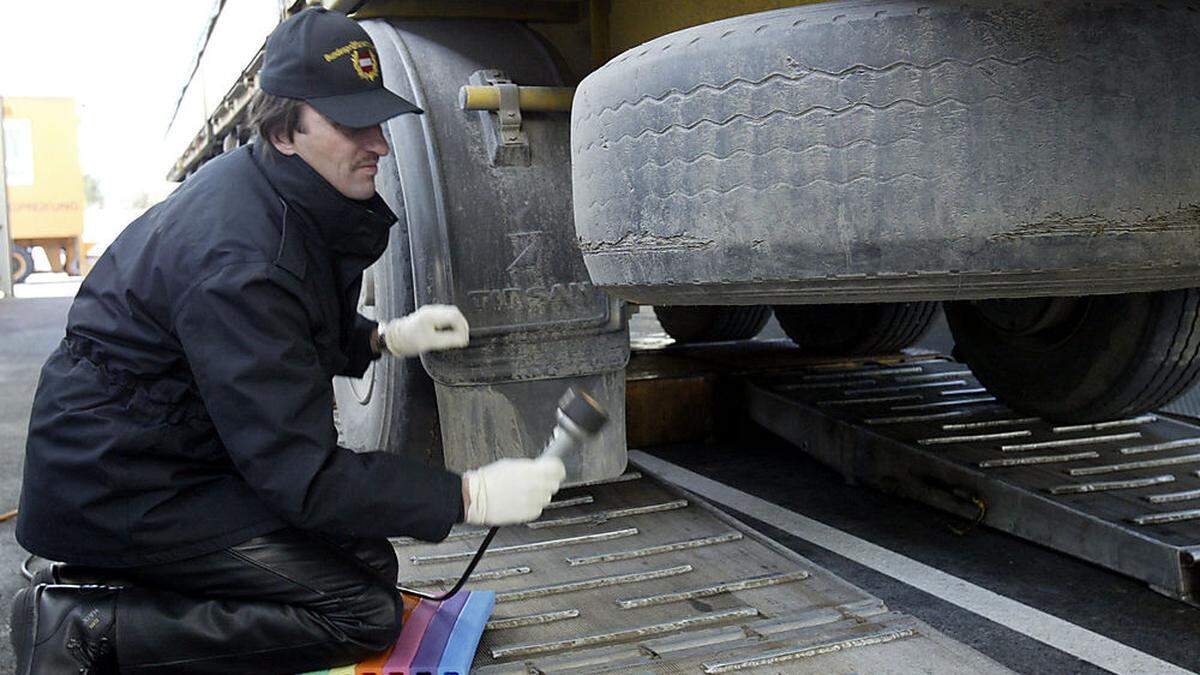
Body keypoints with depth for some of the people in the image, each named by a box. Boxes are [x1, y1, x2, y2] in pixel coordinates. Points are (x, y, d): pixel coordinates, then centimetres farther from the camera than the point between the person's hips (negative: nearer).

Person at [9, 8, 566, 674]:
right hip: (121, 487, -10)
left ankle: (105, 584, 11)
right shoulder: (242, 258, -28)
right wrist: (469, 495, -24)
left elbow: (278, 335, 21)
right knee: (366, 612, -14)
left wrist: (385, 337, 6)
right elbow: (299, 472, -27)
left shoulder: (249, 184, 3)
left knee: (368, 561, 10)